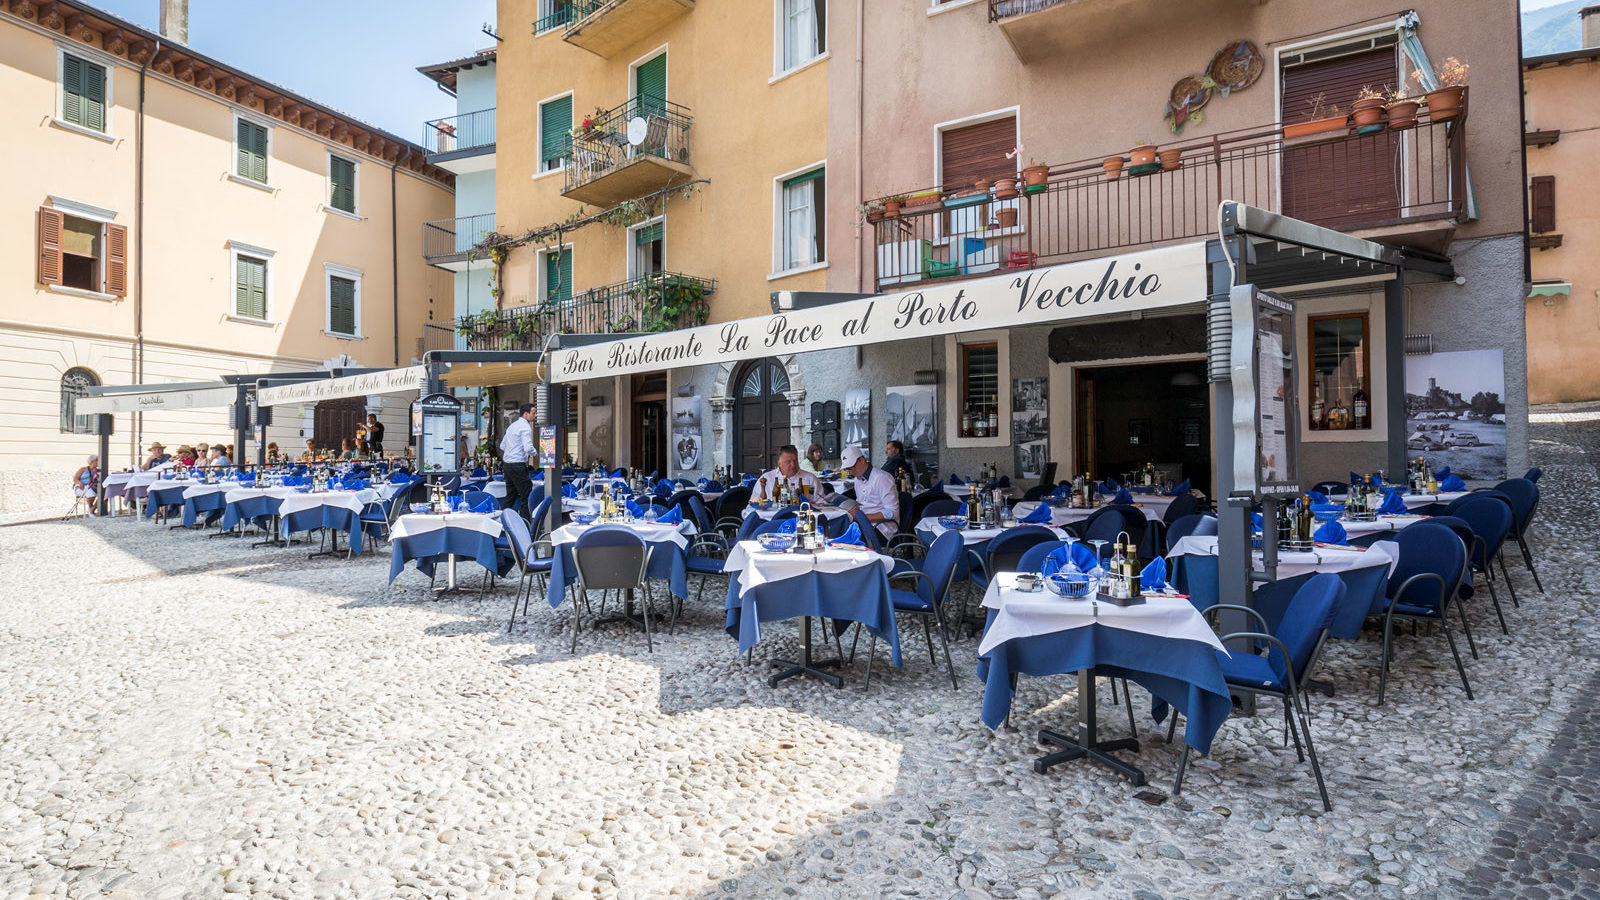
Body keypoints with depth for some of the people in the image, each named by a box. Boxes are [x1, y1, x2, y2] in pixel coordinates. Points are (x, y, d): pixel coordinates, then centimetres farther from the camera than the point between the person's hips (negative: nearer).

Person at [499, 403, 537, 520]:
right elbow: (528, 447, -23)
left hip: (507, 463, 9)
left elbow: (502, 446, 22)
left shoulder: (512, 426, 17)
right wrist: (535, 455, -4)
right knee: (526, 495, -6)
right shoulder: (525, 427, -12)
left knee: (511, 495, 15)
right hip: (518, 465, -9)